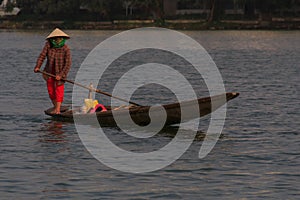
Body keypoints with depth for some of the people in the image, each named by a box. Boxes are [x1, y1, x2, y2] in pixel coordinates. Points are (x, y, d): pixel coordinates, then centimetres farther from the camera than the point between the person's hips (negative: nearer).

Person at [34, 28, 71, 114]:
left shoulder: (66, 49, -17)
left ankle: (58, 109, -14)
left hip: (60, 72, -4)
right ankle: (55, 106, 26)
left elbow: (68, 64, -19)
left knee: (59, 90, -10)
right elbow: (42, 56, -8)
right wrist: (37, 66, -22)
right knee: (50, 90, 10)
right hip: (49, 72, 4)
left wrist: (61, 75, -26)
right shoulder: (48, 45, -8)